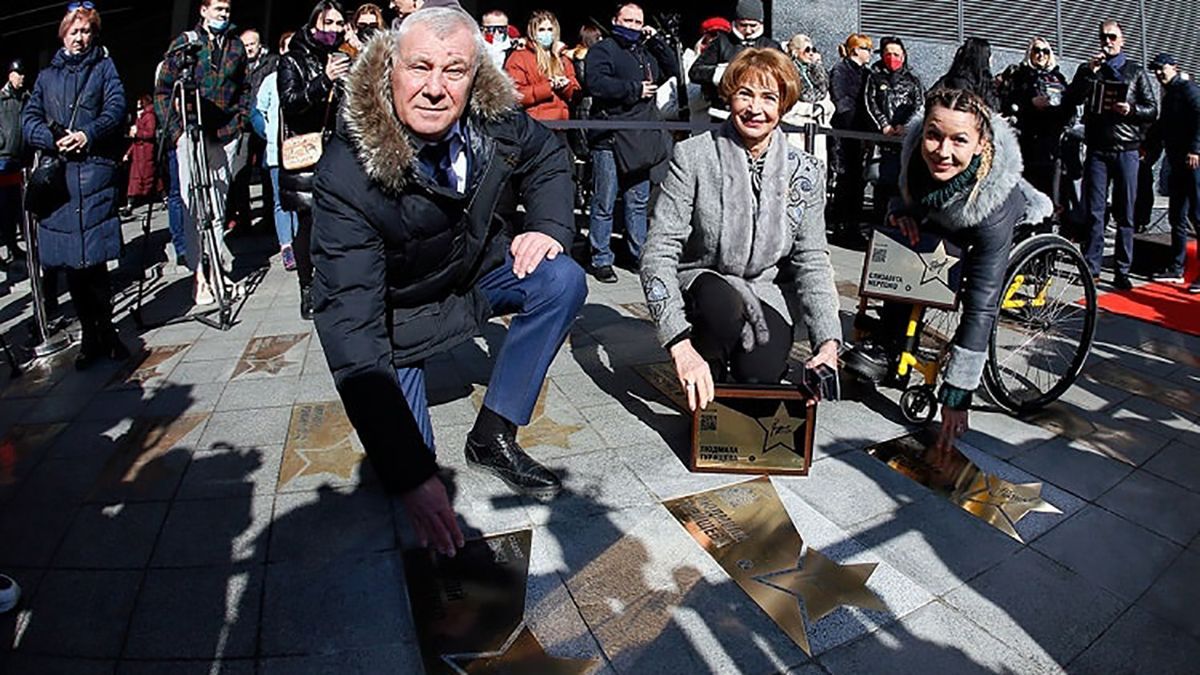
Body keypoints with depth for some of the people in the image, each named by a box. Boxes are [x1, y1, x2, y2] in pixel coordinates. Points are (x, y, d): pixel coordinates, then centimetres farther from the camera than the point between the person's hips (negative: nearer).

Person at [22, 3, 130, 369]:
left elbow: (116, 108, 0)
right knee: (70, 261, 1)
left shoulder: (104, 67, 15)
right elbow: (29, 120, 13)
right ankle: (93, 335, 9)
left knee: (93, 259, -11)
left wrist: (88, 134, -16)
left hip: (95, 168, -3)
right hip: (57, 173, 4)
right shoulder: (47, 76, 22)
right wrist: (54, 140, -8)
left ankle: (102, 332, 1)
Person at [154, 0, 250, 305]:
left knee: (220, 203, 8)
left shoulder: (236, 46, 14)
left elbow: (244, 89, 18)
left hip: (225, 134, 3)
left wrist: (239, 122, 7)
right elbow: (163, 90, 5)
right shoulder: (185, 43, 5)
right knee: (192, 204, -8)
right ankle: (199, 276, -7)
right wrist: (173, 129, -4)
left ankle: (217, 269, 16)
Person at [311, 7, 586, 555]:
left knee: (562, 282, -21)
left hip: (477, 268, 4)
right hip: (396, 307, -4)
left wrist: (550, 226, -17)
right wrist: (408, 474, -45)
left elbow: (548, 155, 5)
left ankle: (492, 438, -10)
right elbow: (349, 328, -39)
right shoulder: (348, 175, -34)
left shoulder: (494, 121, -20)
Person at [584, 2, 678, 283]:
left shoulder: (645, 52, 21)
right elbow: (594, 83, -17)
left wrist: (656, 40, 11)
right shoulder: (603, 49, -1)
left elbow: (672, 69, 22)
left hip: (640, 140, 7)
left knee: (639, 202, 12)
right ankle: (601, 259, 4)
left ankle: (640, 253, 22)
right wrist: (635, 89, -12)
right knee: (604, 204, -3)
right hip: (609, 139, -7)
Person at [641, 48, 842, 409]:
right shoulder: (692, 157, -13)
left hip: (763, 293, 2)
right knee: (723, 302, -36)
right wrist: (680, 345, -31)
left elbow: (812, 261, -1)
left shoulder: (805, 171, -2)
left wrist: (828, 340, -17)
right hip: (699, 282, -2)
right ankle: (706, 392, -7)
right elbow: (659, 252, -19)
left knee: (762, 375, -23)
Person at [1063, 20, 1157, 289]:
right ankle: (1091, 267, 1)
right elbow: (1071, 100, -2)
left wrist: (1130, 110, -11)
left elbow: (1153, 110, 9)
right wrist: (1089, 72, -12)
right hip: (1097, 150, 0)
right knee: (1094, 212, -4)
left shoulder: (1136, 71, 13)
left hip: (1127, 151, 0)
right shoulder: (1089, 69, 14)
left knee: (1125, 214, 1)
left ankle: (1122, 271, 4)